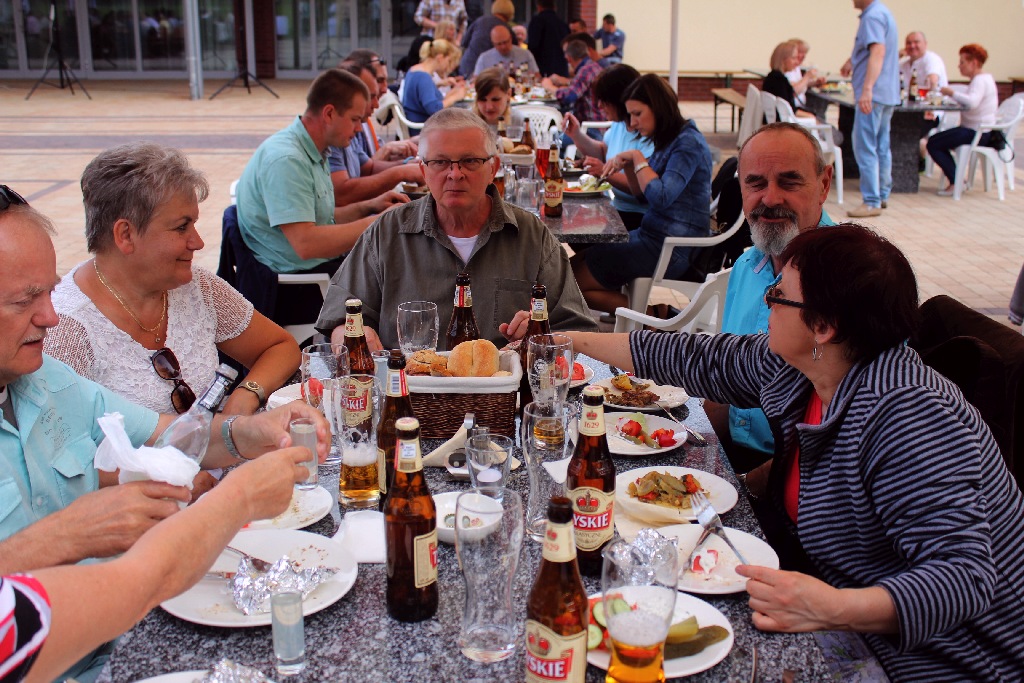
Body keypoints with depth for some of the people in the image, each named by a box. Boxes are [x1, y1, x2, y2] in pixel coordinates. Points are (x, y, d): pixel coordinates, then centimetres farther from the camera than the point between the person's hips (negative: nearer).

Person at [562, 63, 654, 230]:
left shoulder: (650, 135, -19)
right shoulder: (619, 124, 10)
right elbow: (603, 152, 30)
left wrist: (606, 173, -26)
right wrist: (576, 135, 14)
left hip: (637, 217, -9)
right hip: (613, 207, 9)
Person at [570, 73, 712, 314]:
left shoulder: (689, 144, -15)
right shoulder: (667, 141, 14)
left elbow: (661, 197, -25)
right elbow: (640, 192, 21)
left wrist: (638, 158, -14)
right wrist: (627, 165, 2)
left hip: (672, 249, -10)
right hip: (653, 237, 10)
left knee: (575, 282, -9)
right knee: (575, 263, 5)